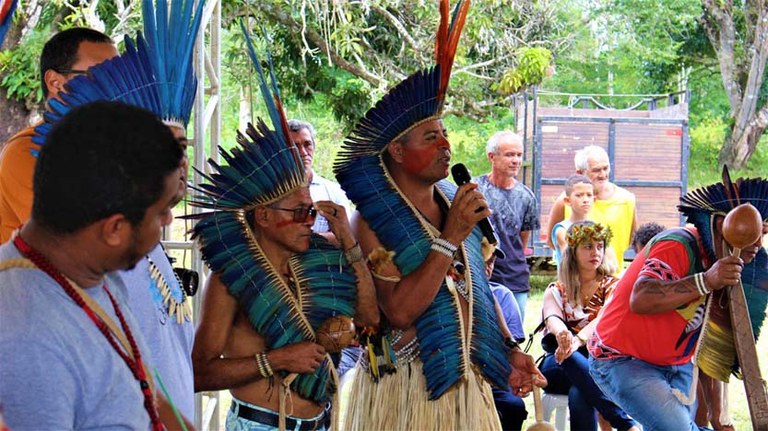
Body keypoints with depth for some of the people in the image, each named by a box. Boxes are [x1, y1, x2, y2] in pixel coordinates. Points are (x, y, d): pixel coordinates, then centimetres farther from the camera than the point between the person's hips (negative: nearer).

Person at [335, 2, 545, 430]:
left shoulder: (455, 204, 7)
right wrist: (450, 238, -22)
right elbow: (399, 311, -22)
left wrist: (508, 350, 8)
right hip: (405, 388, -6)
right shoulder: (373, 220, -12)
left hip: (465, 383, 6)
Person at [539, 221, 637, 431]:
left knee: (579, 395, -39)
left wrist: (577, 340, -38)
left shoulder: (612, 286, 8)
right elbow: (552, 318, -13)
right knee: (570, 359, -39)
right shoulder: (556, 291, 12)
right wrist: (562, 334, -41)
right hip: (559, 366, 1)